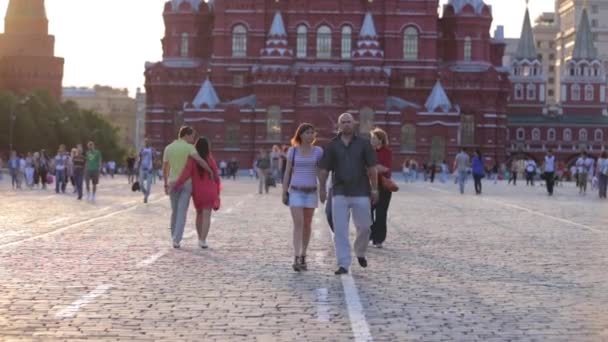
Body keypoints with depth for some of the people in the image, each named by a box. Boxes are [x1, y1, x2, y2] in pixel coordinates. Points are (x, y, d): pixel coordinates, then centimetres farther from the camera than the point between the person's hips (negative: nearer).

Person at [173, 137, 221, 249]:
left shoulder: (192, 160, -8)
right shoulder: (211, 160, -5)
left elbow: (186, 173, -22)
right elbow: (216, 176, 0)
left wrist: (176, 185, -20)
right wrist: (217, 191, 12)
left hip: (197, 191, 2)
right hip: (209, 191, -2)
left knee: (199, 214, 20)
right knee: (206, 216, -5)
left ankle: (200, 239, 26)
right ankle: (203, 241, -16)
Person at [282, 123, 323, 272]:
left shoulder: (318, 151, 3)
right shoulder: (292, 151, 2)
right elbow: (287, 173, 5)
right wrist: (284, 192, 0)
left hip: (311, 192, 2)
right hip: (295, 191, -2)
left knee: (307, 225, 7)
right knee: (298, 224, -13)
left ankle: (303, 257, 20)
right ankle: (296, 258, -18)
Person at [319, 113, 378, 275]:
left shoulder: (363, 143, 3)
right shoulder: (332, 145, 5)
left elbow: (371, 168, 3)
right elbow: (324, 169, 7)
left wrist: (374, 189, 0)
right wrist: (322, 188, 4)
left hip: (361, 193, 0)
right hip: (339, 193, 0)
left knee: (364, 227, 5)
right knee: (340, 230, -4)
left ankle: (360, 253, 33)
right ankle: (343, 265, -2)